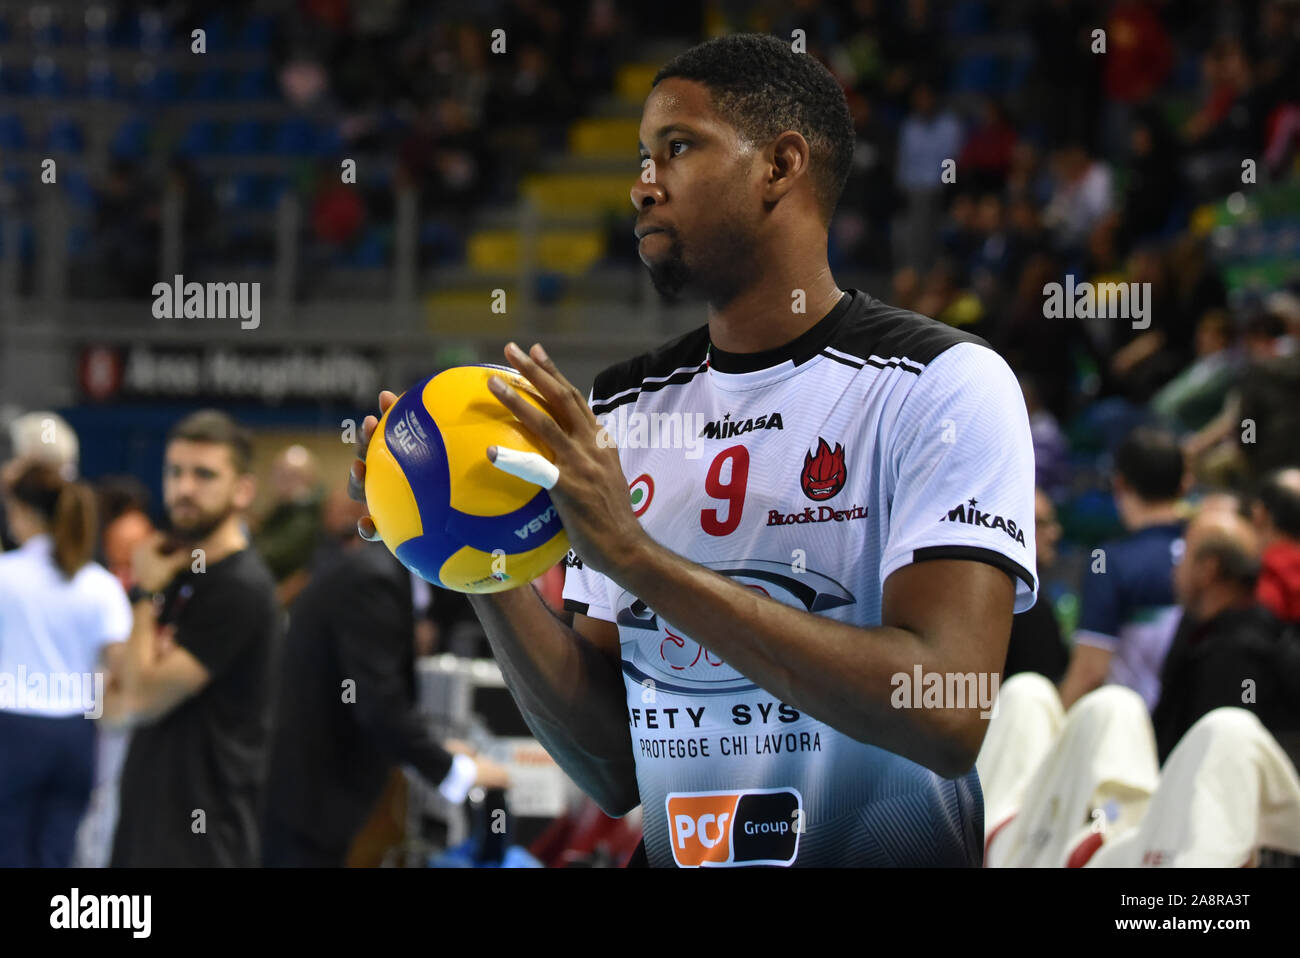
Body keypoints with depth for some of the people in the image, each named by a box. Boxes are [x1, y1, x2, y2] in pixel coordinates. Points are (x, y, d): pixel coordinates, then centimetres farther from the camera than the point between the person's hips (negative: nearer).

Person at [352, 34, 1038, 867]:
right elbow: (615, 771, 10)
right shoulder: (622, 409, 10)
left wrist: (631, 552, -19)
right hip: (679, 861, 3)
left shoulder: (941, 384, -5)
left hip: (902, 858, -3)